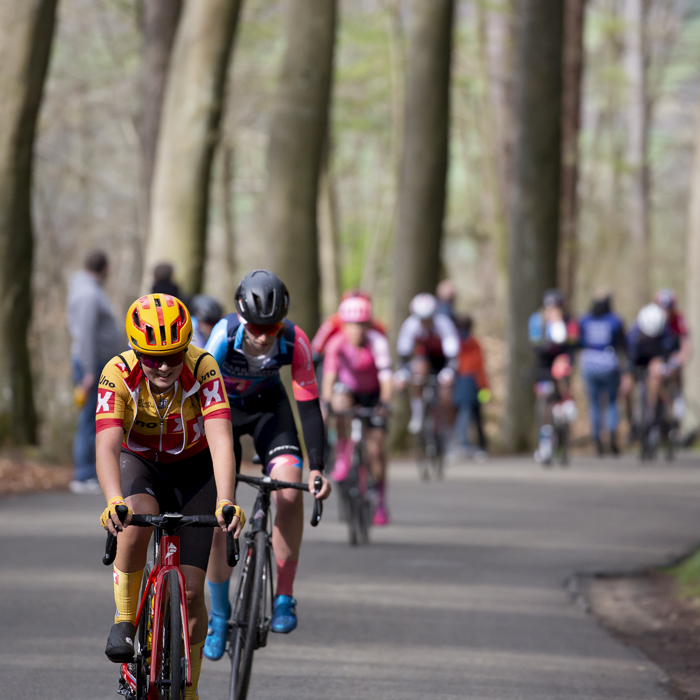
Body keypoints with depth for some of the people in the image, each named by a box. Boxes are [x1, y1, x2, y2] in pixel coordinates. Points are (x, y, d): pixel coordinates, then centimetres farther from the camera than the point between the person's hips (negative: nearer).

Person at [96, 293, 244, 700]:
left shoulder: (203, 368, -28)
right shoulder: (119, 374, -28)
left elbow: (221, 439, -38)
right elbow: (107, 446, -38)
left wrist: (225, 502, -54)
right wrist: (114, 503, -57)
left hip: (193, 468, 0)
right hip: (140, 465, 0)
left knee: (191, 589, -8)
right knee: (137, 517, -37)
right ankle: (125, 617, -14)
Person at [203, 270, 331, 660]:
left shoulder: (295, 342, -30)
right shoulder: (224, 335, -34)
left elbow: (309, 405, -24)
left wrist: (318, 468, -30)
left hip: (267, 405, 1)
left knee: (290, 491, -23)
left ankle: (284, 598, -10)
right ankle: (219, 614, 10)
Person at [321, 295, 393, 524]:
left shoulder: (377, 342, -29)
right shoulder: (337, 343, -25)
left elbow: (385, 376, -36)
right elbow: (329, 375, -31)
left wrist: (384, 403, -49)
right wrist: (325, 403, -43)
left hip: (373, 394, -1)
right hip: (349, 389, 1)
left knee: (376, 448, -8)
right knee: (340, 400, -35)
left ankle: (380, 501, 6)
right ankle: (342, 460, -23)